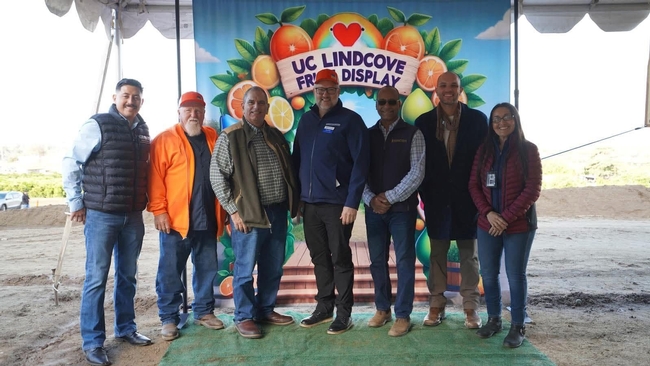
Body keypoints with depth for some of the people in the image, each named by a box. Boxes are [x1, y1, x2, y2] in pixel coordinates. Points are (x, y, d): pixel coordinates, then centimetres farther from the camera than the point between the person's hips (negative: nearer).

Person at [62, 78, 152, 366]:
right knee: (96, 278, 1)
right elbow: (71, 162, -7)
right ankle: (92, 342, 11)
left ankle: (126, 328, 28)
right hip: (101, 214, -5)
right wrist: (76, 203, -7)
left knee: (127, 276, 14)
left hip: (133, 216, 6)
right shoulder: (97, 125, -8)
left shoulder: (143, 130, 9)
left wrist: (144, 201, 11)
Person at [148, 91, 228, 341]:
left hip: (207, 218, 5)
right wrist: (158, 210, -15)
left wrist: (223, 209, 12)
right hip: (175, 219, -4)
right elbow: (155, 178, -9)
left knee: (207, 268, 12)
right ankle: (169, 318, 16)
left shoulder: (212, 138, 13)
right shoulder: (164, 140, -3)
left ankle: (204, 312, 27)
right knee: (170, 271, 3)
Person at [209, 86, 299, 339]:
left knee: (273, 268, 14)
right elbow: (217, 176, -9)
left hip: (278, 212, 6)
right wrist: (234, 210, -11)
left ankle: (266, 310, 30)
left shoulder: (276, 136, 13)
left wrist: (294, 202, 11)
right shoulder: (230, 137, -5)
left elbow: (289, 171, 19)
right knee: (245, 269, 3)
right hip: (249, 214, -6)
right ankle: (244, 317, 18)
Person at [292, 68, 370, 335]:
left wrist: (352, 202, -17)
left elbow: (360, 163, -11)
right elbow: (297, 159, 14)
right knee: (319, 257, 14)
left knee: (340, 258, 4)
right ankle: (324, 307, 27)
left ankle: (343, 313, 16)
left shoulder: (350, 120, -5)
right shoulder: (306, 120, 12)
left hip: (337, 203, -5)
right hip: (310, 203, 5)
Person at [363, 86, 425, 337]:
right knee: (377, 260, 10)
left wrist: (390, 197, -13)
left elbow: (417, 173, -9)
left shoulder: (412, 134, 0)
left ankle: (403, 315, 12)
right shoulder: (368, 135, 9)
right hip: (374, 208, 4)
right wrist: (371, 199, -10)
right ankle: (382, 309, 25)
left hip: (402, 207, -3)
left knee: (404, 261, 1)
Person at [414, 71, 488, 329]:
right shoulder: (424, 122, 3)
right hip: (437, 198, 1)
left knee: (469, 253, 7)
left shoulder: (477, 119, 2)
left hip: (467, 198, 0)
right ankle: (436, 305, 18)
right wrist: (426, 195, -2)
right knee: (437, 253, 8)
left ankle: (471, 307, 17)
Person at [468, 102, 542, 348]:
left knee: (516, 275, 4)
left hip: (519, 225, -3)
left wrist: (507, 217, -14)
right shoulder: (484, 150, 8)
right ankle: (493, 319, 26)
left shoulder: (528, 149, -3)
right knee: (488, 274, 9)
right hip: (487, 224, 4)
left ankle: (518, 326, 18)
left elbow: (533, 189, -9)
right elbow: (474, 185, 5)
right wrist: (488, 213, -10)